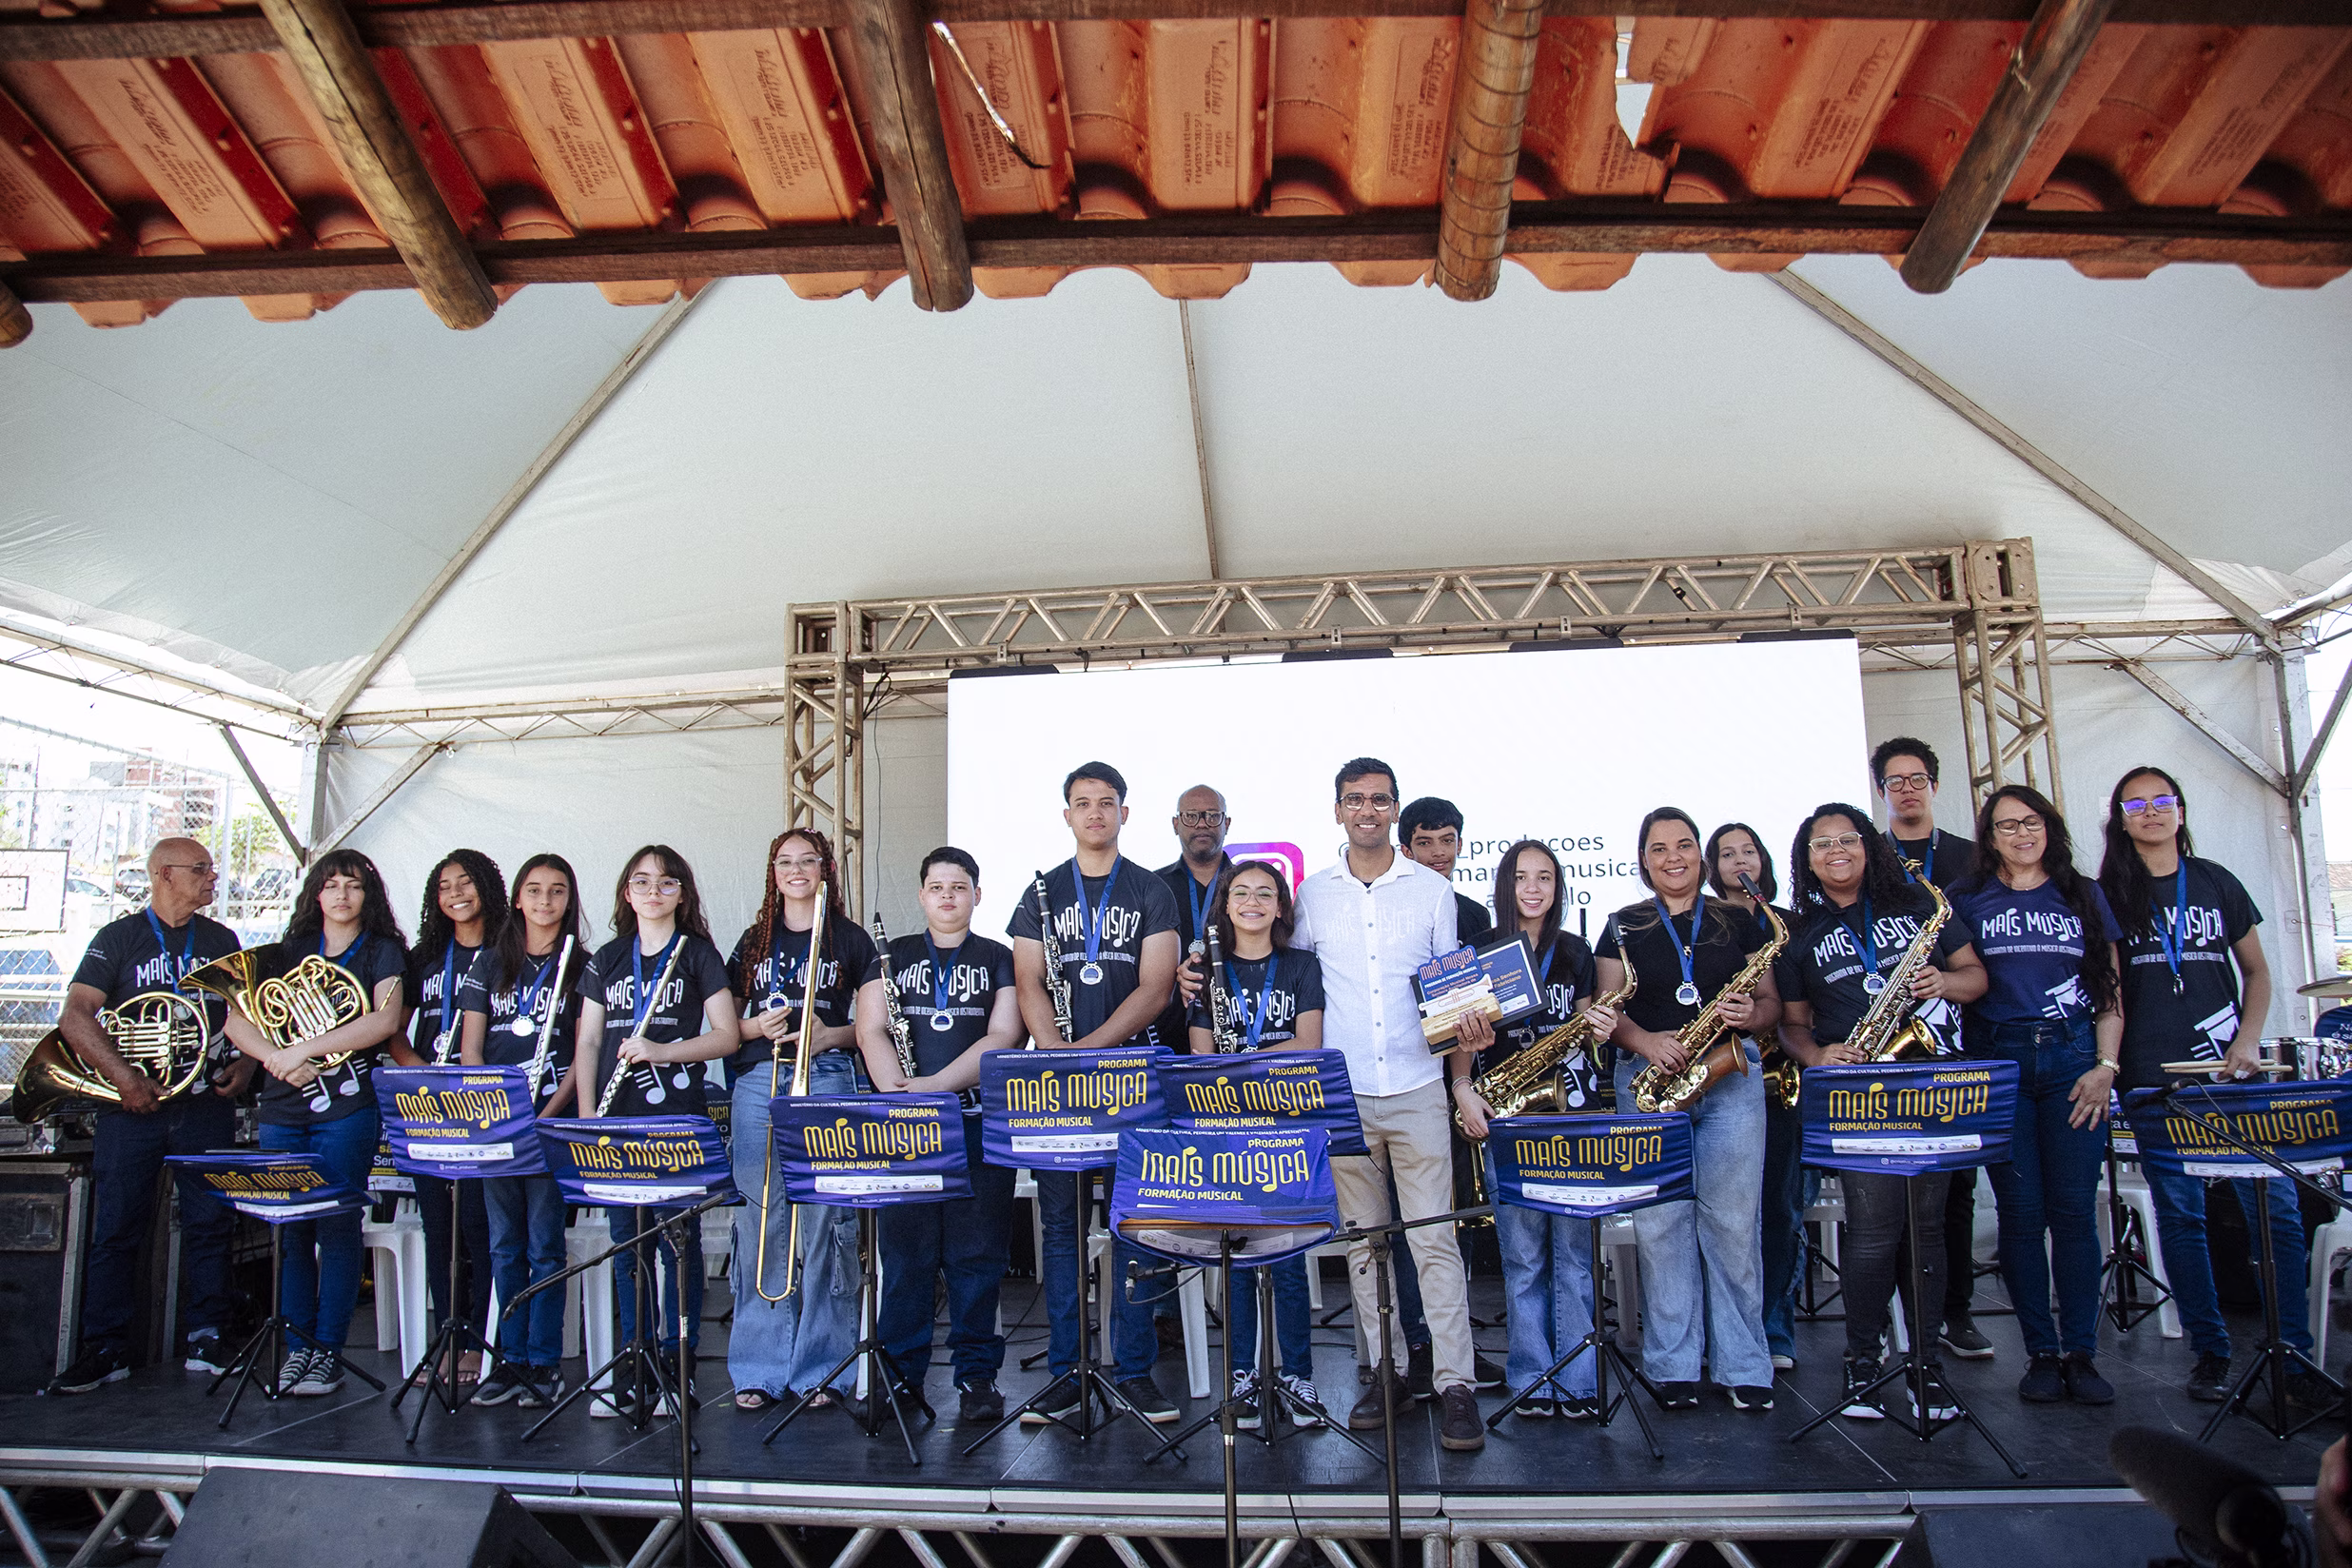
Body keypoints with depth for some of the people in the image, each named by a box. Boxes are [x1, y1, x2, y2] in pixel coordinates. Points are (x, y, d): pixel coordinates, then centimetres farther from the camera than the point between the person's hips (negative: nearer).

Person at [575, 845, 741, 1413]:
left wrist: (660, 1051, -15)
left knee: (678, 1240, -1)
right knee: (625, 1239, 7)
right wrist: (587, 1116, 1)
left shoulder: (698, 954, 3)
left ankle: (677, 1364, 8)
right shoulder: (608, 959, 14)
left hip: (678, 1117, -4)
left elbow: (728, 1035, -3)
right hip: (617, 1120, 4)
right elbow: (587, 1044, 13)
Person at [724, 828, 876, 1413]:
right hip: (757, 1084, 3)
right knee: (760, 1220, 0)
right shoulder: (754, 941, 17)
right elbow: (726, 1024, 17)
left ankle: (820, 1369, 5)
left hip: (826, 1081, -3)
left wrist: (830, 1035, -10)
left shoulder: (851, 939, 8)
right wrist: (755, 1026, -4)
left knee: (824, 1221, -6)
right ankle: (759, 1370, 11)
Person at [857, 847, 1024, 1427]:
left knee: (977, 1253, -1)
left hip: (981, 1120, -1)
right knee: (905, 1250, 2)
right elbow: (870, 1032, 3)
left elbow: (1004, 1036, -3)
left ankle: (977, 1377, 9)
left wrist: (935, 1084, -14)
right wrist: (899, 1096, -13)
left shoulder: (999, 959, 10)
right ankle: (900, 1375, 13)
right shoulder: (892, 957, 14)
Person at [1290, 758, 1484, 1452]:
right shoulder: (1311, 893, 6)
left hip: (1417, 1089, -1)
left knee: (1434, 1238, -3)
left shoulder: (1432, 889, 5)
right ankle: (1386, 1370, 21)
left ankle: (1454, 1384, 4)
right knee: (1362, 1239, 9)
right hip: (1340, 1091, 2)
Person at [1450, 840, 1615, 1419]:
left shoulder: (1575, 952, 11)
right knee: (1523, 1252, 2)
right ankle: (1532, 1380, 14)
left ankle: (1578, 1381, 12)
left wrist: (1601, 1028, -7)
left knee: (1575, 1249, 3)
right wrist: (1463, 1091, -10)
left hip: (1573, 1110, 2)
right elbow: (1461, 1032, 3)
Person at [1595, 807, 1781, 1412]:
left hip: (1731, 1077, 0)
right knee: (1659, 1223, 0)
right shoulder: (1623, 927, 9)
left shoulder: (1738, 921, 12)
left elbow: (1771, 1002, 12)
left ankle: (1743, 1366, 13)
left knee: (1733, 1222, 0)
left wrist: (1752, 1014, -10)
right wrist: (1645, 1040, -14)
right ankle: (1673, 1366, 11)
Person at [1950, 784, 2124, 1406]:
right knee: (2021, 1213, 0)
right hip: (1997, 1062, -1)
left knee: (2073, 1209, -2)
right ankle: (2041, 1351, 9)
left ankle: (2081, 1353, 8)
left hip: (2072, 1058, 1)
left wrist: (2106, 1065, 0)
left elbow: (2110, 989, 11)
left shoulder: (2084, 896, 13)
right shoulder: (1967, 899, 9)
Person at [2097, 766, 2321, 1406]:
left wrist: (2249, 1038, 1)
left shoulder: (2217, 883, 12)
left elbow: (2256, 971, 16)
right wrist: (2107, 1062, -4)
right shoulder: (2108, 894, 6)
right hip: (2153, 1076, -2)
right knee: (2180, 1212, 1)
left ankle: (2295, 1352, 7)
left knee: (2275, 1204, -4)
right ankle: (2210, 1352, 10)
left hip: (2230, 1066, 2)